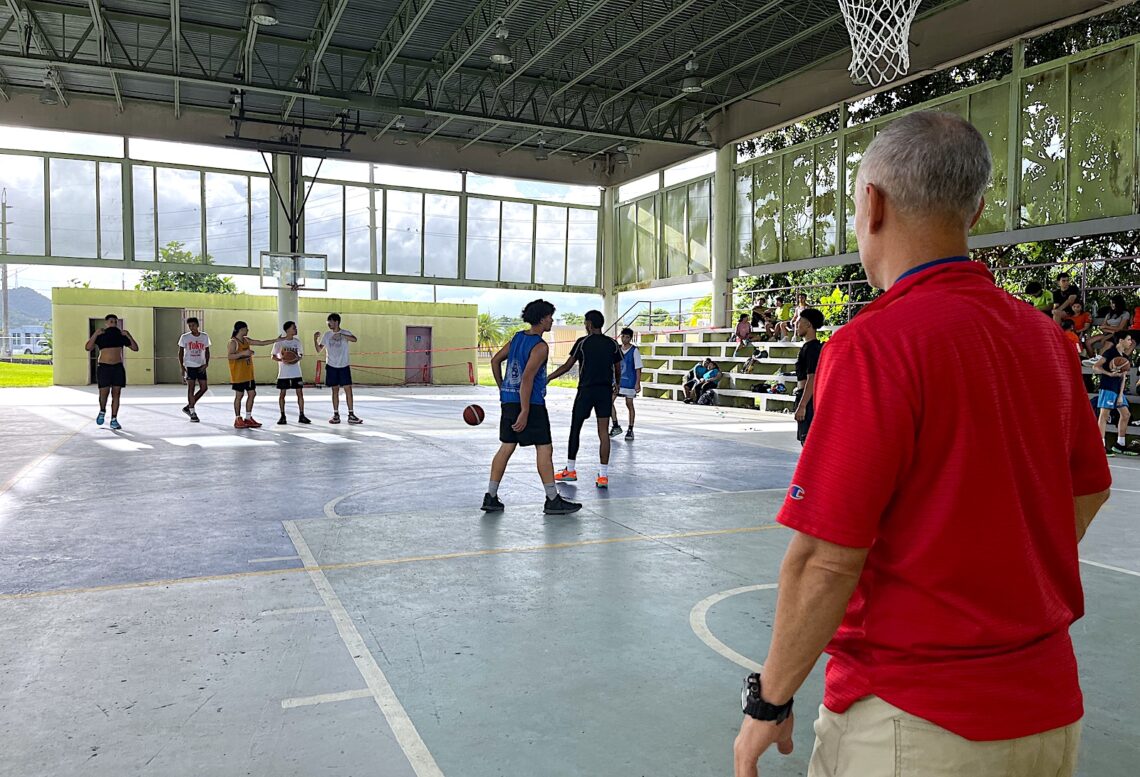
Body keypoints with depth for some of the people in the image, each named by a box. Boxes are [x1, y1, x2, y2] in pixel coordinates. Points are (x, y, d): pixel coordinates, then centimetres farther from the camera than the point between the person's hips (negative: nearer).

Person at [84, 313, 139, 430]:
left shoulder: (121, 336, 7)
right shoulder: (100, 336, 0)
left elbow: (135, 348, 5)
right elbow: (88, 347, -15)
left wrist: (129, 336, -8)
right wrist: (96, 333, -20)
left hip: (118, 367, 3)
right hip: (104, 367, -2)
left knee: (116, 394, 0)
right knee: (104, 393, -9)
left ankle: (114, 420, 4)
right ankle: (102, 411, 22)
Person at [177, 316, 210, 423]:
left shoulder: (205, 336, 3)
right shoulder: (184, 337, -4)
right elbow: (180, 353, 1)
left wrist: (206, 364, -4)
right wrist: (182, 367, -8)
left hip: (201, 366, 3)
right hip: (189, 366, -3)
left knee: (204, 387, 0)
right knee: (191, 388, -2)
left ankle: (188, 407, 16)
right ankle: (192, 412, 5)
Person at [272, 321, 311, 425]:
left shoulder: (297, 341, 5)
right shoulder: (279, 341, -6)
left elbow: (301, 354, 14)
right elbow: (273, 356, -1)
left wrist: (297, 359, -9)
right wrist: (281, 360, -20)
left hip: (296, 372, 3)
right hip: (283, 373, -3)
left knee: (300, 393, 0)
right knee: (282, 394, 3)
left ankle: (301, 416, 7)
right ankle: (282, 416, 14)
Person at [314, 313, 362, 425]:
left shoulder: (345, 333, -2)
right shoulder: (326, 335, 7)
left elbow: (354, 339, -23)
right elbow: (319, 350, 9)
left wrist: (341, 335, -31)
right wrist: (315, 339, -6)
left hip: (344, 366, -2)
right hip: (331, 366, 2)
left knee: (348, 389, -5)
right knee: (335, 390, 6)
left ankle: (351, 415, -1)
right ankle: (336, 415, 12)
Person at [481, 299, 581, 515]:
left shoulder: (518, 337, 12)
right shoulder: (540, 346, -13)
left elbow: (495, 361, 18)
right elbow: (527, 378, -21)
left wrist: (502, 389, 25)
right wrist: (525, 412, -21)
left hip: (509, 400, 9)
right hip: (529, 402, -8)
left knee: (506, 447, 12)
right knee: (544, 448, -1)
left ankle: (491, 497, 14)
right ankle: (552, 501, 3)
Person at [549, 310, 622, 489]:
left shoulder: (582, 342, -5)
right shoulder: (612, 344, 5)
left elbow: (567, 366, -4)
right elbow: (618, 370, 12)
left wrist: (548, 378, 5)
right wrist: (617, 385, 32)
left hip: (586, 390, -3)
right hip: (605, 391, 3)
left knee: (575, 429, 11)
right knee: (603, 432, 3)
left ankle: (570, 470, 19)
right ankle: (603, 475, 0)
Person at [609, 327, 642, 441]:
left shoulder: (635, 350, -7)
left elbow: (638, 368, -8)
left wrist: (637, 383, -14)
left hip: (629, 382, -4)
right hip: (617, 380, 4)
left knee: (629, 404, 2)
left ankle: (630, 430, 13)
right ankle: (615, 426, 7)